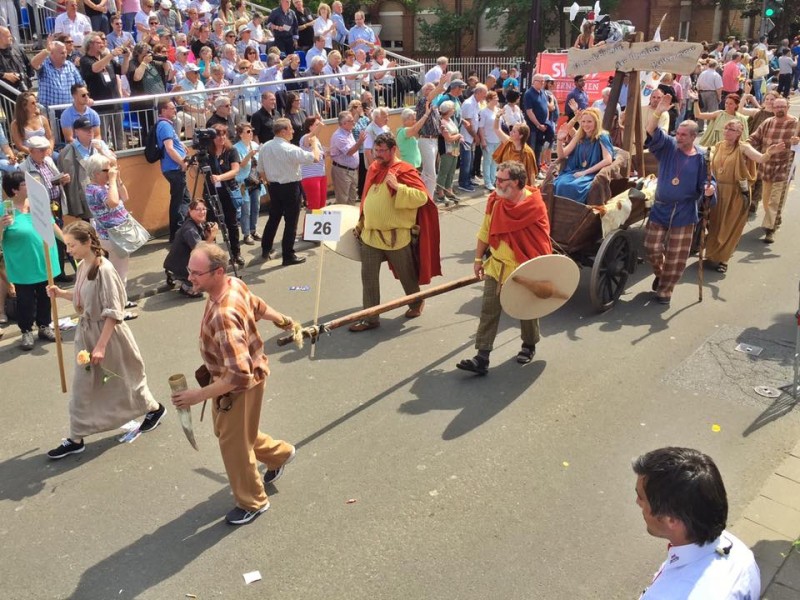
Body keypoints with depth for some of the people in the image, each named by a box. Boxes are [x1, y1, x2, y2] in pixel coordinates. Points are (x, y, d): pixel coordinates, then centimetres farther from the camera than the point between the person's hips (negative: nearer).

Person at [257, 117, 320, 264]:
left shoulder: (264, 147, 2)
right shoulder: (290, 149, -19)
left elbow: (261, 171, 8)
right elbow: (315, 157, -18)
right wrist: (314, 138, -6)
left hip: (273, 186, 7)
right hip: (290, 187, -7)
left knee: (273, 218, 20)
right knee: (291, 221, 3)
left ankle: (266, 250, 28)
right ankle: (288, 256, 9)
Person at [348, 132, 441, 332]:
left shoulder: (405, 171, -13)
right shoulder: (373, 168, 8)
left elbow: (422, 196, -20)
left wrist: (398, 186, -28)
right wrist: (362, 222, 19)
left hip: (396, 235, -6)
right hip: (370, 234, 6)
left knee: (405, 274, 13)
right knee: (368, 277, 3)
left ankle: (416, 303, 39)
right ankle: (370, 318, 11)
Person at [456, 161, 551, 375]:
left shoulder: (534, 205, -18)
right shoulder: (495, 200, -4)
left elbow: (542, 240, -10)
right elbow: (485, 231, 5)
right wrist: (478, 258, 7)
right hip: (497, 266, 3)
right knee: (489, 311, -3)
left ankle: (529, 345, 40)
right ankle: (482, 358, -2)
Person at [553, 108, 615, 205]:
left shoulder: (601, 137, -2)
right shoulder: (578, 136, 14)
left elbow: (608, 160, -14)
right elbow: (562, 155, 12)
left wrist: (585, 172, -17)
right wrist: (560, 140, -7)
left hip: (592, 174, -5)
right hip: (575, 171, 5)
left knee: (574, 186, -36)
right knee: (560, 184, -29)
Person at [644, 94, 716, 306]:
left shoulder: (701, 157, -4)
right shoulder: (668, 146, -2)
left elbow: (706, 182, -1)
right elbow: (652, 133, -16)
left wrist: (709, 190, -24)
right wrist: (659, 112, -31)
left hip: (684, 213, -1)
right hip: (660, 209, 2)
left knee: (676, 256, 3)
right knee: (652, 248, 6)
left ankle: (665, 290, 18)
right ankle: (659, 274, 37)